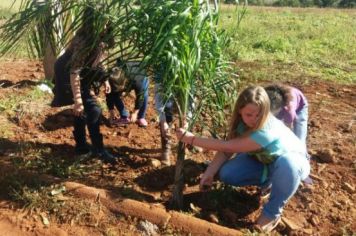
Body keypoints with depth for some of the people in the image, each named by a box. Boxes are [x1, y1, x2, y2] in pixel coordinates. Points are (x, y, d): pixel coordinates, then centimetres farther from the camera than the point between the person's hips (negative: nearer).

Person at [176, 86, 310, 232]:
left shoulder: (267, 131, -40)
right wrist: (209, 173, -28)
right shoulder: (242, 122, -19)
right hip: (264, 161, 6)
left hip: (295, 162, -5)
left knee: (286, 162, -43)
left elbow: (227, 146, -39)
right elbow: (226, 151, -16)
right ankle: (269, 180, 9)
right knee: (227, 174, -17)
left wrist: (191, 139, -36)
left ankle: (273, 212, -18)